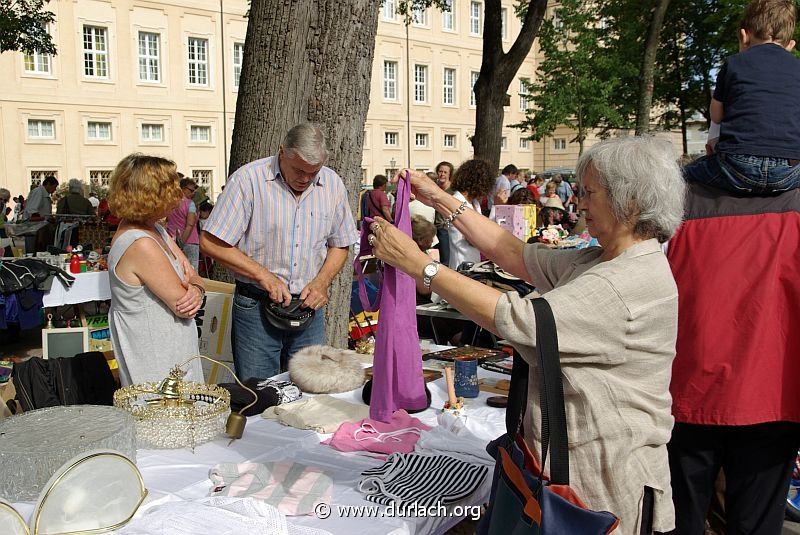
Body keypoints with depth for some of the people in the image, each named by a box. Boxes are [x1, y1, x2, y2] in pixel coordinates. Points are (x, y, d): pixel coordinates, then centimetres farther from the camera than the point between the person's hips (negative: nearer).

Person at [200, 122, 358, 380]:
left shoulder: (333, 184, 3)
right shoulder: (248, 179, -11)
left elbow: (339, 245, 13)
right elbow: (210, 242, -11)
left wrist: (322, 281, -5)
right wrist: (263, 275, -17)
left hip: (309, 308, 4)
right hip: (256, 308, -3)